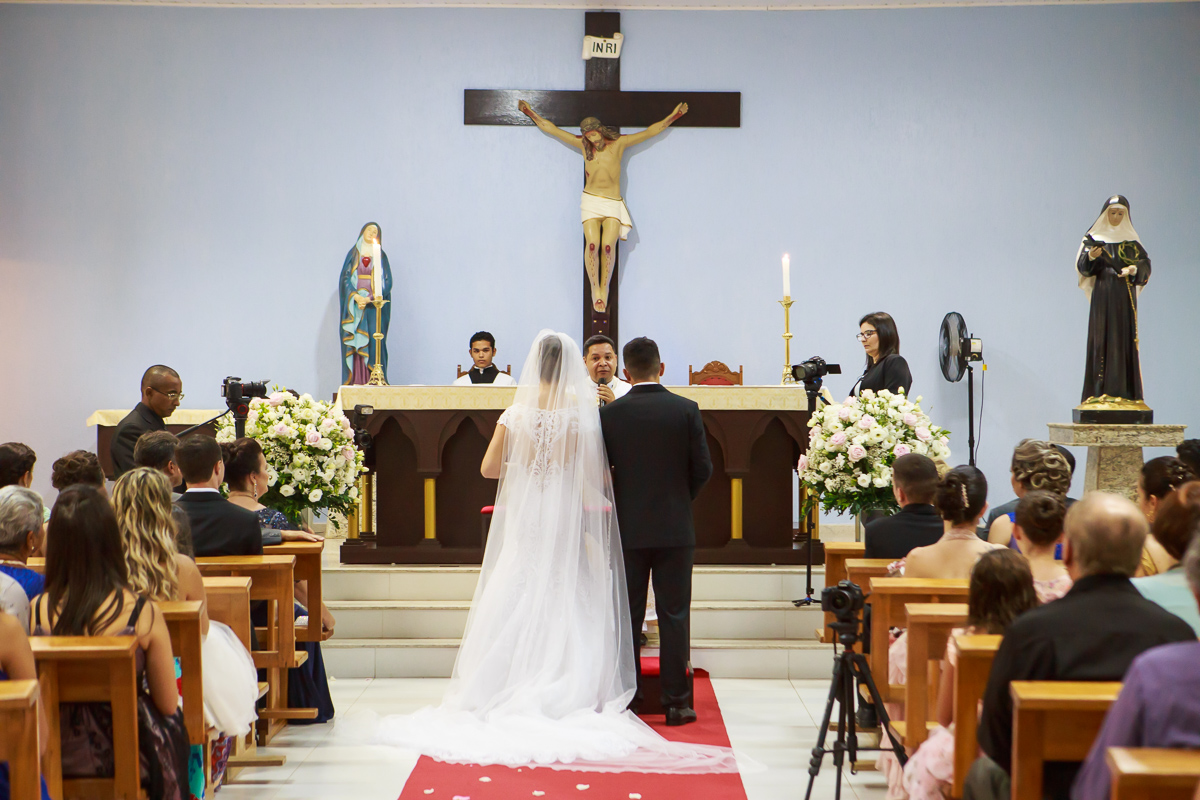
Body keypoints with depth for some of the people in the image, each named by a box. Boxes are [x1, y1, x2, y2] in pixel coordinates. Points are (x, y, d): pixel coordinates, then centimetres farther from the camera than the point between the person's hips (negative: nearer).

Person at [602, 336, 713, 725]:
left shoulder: (609, 413, -5)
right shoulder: (685, 409, -5)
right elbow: (703, 468, -3)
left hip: (628, 528, 0)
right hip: (675, 528, 0)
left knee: (627, 617, 8)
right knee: (674, 616, 4)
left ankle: (627, 701, 11)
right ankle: (676, 701, 5)